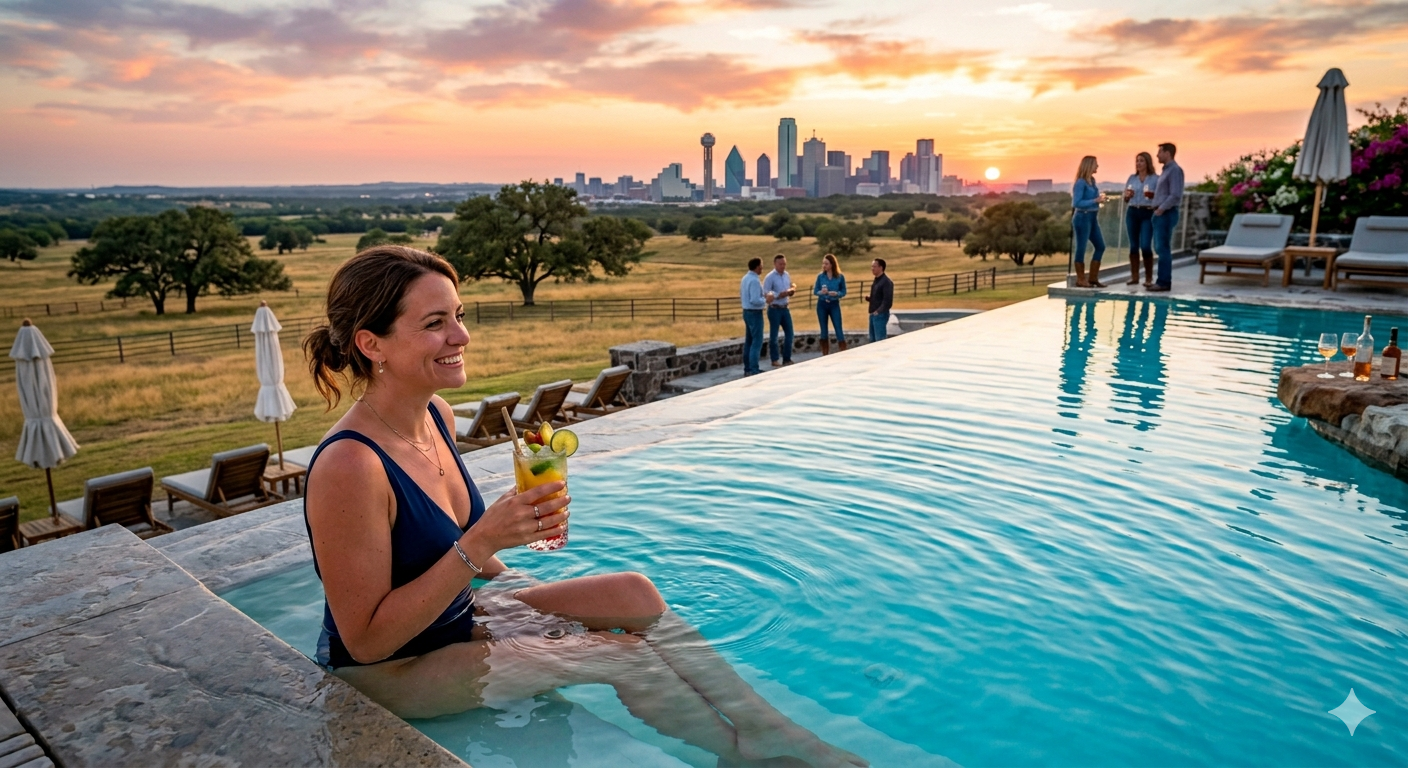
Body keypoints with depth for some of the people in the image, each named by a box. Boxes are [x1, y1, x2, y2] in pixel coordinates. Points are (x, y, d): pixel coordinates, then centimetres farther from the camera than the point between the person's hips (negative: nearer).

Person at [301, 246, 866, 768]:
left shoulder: (435, 415, -4)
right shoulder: (348, 467, -30)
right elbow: (367, 640, -26)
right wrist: (482, 542, -32)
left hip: (456, 618, 8)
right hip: (384, 676, -7)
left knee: (633, 594, -5)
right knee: (627, 654, -14)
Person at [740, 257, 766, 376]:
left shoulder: (745, 278, 9)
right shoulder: (755, 281, -20)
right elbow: (755, 300, -27)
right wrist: (766, 300, -10)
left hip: (747, 311, 10)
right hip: (755, 313, -10)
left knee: (749, 341, 14)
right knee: (757, 342, -6)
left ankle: (747, 369, 20)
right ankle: (753, 370, -8)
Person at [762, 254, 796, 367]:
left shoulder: (787, 275, 9)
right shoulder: (770, 277, -12)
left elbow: (791, 288, 19)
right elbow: (765, 293, -17)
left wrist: (791, 291, -4)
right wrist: (779, 295, -22)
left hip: (785, 308, 7)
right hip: (774, 309, -7)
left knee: (789, 333, 10)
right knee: (773, 335, 3)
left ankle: (787, 359, 22)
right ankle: (775, 360, 13)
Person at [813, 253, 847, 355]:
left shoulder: (840, 277, -5)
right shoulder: (820, 276, -1)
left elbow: (844, 292, 0)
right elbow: (815, 291, 3)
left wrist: (836, 293, -20)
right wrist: (821, 292, -19)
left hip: (834, 305, -2)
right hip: (822, 305, 2)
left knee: (839, 330, -5)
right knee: (823, 331, 7)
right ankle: (825, 356, 15)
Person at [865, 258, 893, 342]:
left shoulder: (886, 282, -13)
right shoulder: (875, 280, 15)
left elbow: (888, 301, -19)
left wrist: (878, 311, -20)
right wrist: (869, 298, 6)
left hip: (880, 315, -9)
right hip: (873, 314, 9)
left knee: (880, 340, -7)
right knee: (873, 340, 12)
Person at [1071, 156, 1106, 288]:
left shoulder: (1092, 180, 12)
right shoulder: (1080, 183, -13)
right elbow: (1077, 203, -19)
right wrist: (1095, 201, -22)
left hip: (1092, 218, 9)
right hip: (1083, 218, -9)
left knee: (1100, 246, 10)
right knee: (1081, 248, -2)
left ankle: (1093, 278, 16)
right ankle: (1080, 279, 5)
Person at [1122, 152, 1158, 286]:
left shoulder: (1155, 178, -1)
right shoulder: (1132, 178, 12)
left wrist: (1153, 196, -22)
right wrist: (1127, 195, -7)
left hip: (1148, 214, -4)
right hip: (1132, 213, 4)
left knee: (1145, 246, -11)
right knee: (1133, 245, 4)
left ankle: (1149, 277, 0)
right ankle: (1134, 277, 9)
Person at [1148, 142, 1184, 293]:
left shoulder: (1174, 169, -12)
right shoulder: (1166, 170, 19)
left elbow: (1175, 195, -20)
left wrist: (1162, 208, -17)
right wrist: (1153, 195, 11)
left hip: (1166, 213, -10)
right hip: (1161, 214, 10)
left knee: (1163, 248, -9)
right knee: (1160, 248, 10)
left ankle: (1164, 282, -8)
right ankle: (1162, 280, 14)